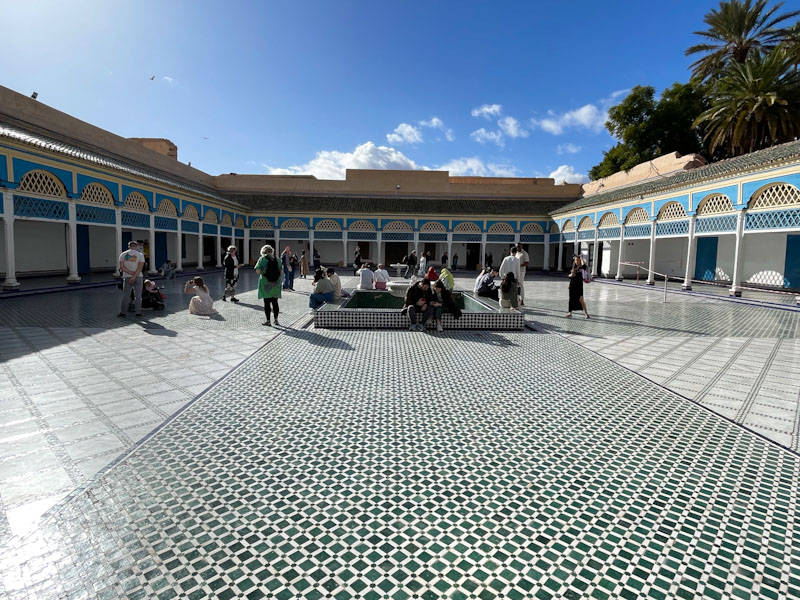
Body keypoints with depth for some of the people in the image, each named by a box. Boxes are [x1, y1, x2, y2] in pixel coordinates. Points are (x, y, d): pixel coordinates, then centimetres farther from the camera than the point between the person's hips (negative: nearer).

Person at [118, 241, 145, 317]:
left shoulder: (123, 254, 4)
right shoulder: (140, 255, -3)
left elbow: (122, 267, -6)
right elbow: (140, 268, -13)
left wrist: (131, 273, -11)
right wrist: (134, 276, -15)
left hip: (127, 277, 2)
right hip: (138, 277, -2)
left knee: (125, 295, 6)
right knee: (138, 295, 3)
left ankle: (123, 312, 8)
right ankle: (138, 312, 4)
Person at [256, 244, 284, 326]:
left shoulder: (262, 259, -5)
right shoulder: (277, 260, 4)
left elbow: (257, 271, -8)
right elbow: (282, 272, 4)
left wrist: (263, 272, 10)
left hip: (265, 283, -3)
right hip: (276, 284, 3)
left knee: (267, 302, 3)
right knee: (275, 302, 11)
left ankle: (268, 321, 5)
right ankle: (276, 320, 14)